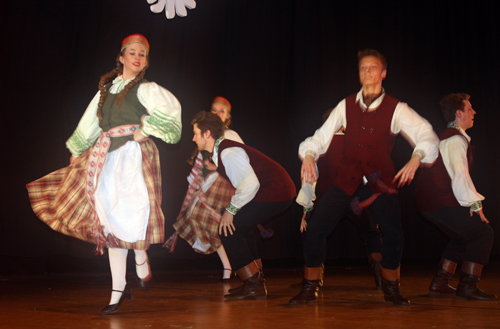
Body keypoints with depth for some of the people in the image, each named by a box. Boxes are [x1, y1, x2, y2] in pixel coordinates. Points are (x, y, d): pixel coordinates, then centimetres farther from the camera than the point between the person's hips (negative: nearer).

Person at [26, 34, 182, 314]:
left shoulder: (145, 89, 1)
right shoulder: (106, 89, 18)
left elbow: (170, 107, -17)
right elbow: (90, 122, 26)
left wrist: (146, 131, -16)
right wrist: (77, 151, 30)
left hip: (134, 156, -6)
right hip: (107, 158, 6)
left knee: (129, 216, -13)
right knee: (110, 222, 4)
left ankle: (142, 261, 20)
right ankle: (118, 290, 11)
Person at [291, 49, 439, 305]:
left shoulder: (396, 109, -1)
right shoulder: (346, 105, 5)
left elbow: (426, 135, -10)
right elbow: (322, 136, 3)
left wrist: (416, 158, -30)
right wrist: (309, 155, -17)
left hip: (380, 182, -1)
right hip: (346, 179, 1)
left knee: (394, 233, -17)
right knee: (315, 229, -10)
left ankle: (391, 289, 12)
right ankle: (309, 289, 10)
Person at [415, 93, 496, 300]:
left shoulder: (448, 138, 23)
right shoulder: (455, 139, -10)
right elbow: (460, 174, -20)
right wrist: (475, 204, -18)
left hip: (429, 200, 10)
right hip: (441, 200, -10)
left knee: (462, 237, 20)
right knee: (483, 233, -4)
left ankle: (439, 284, 19)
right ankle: (468, 287, -3)